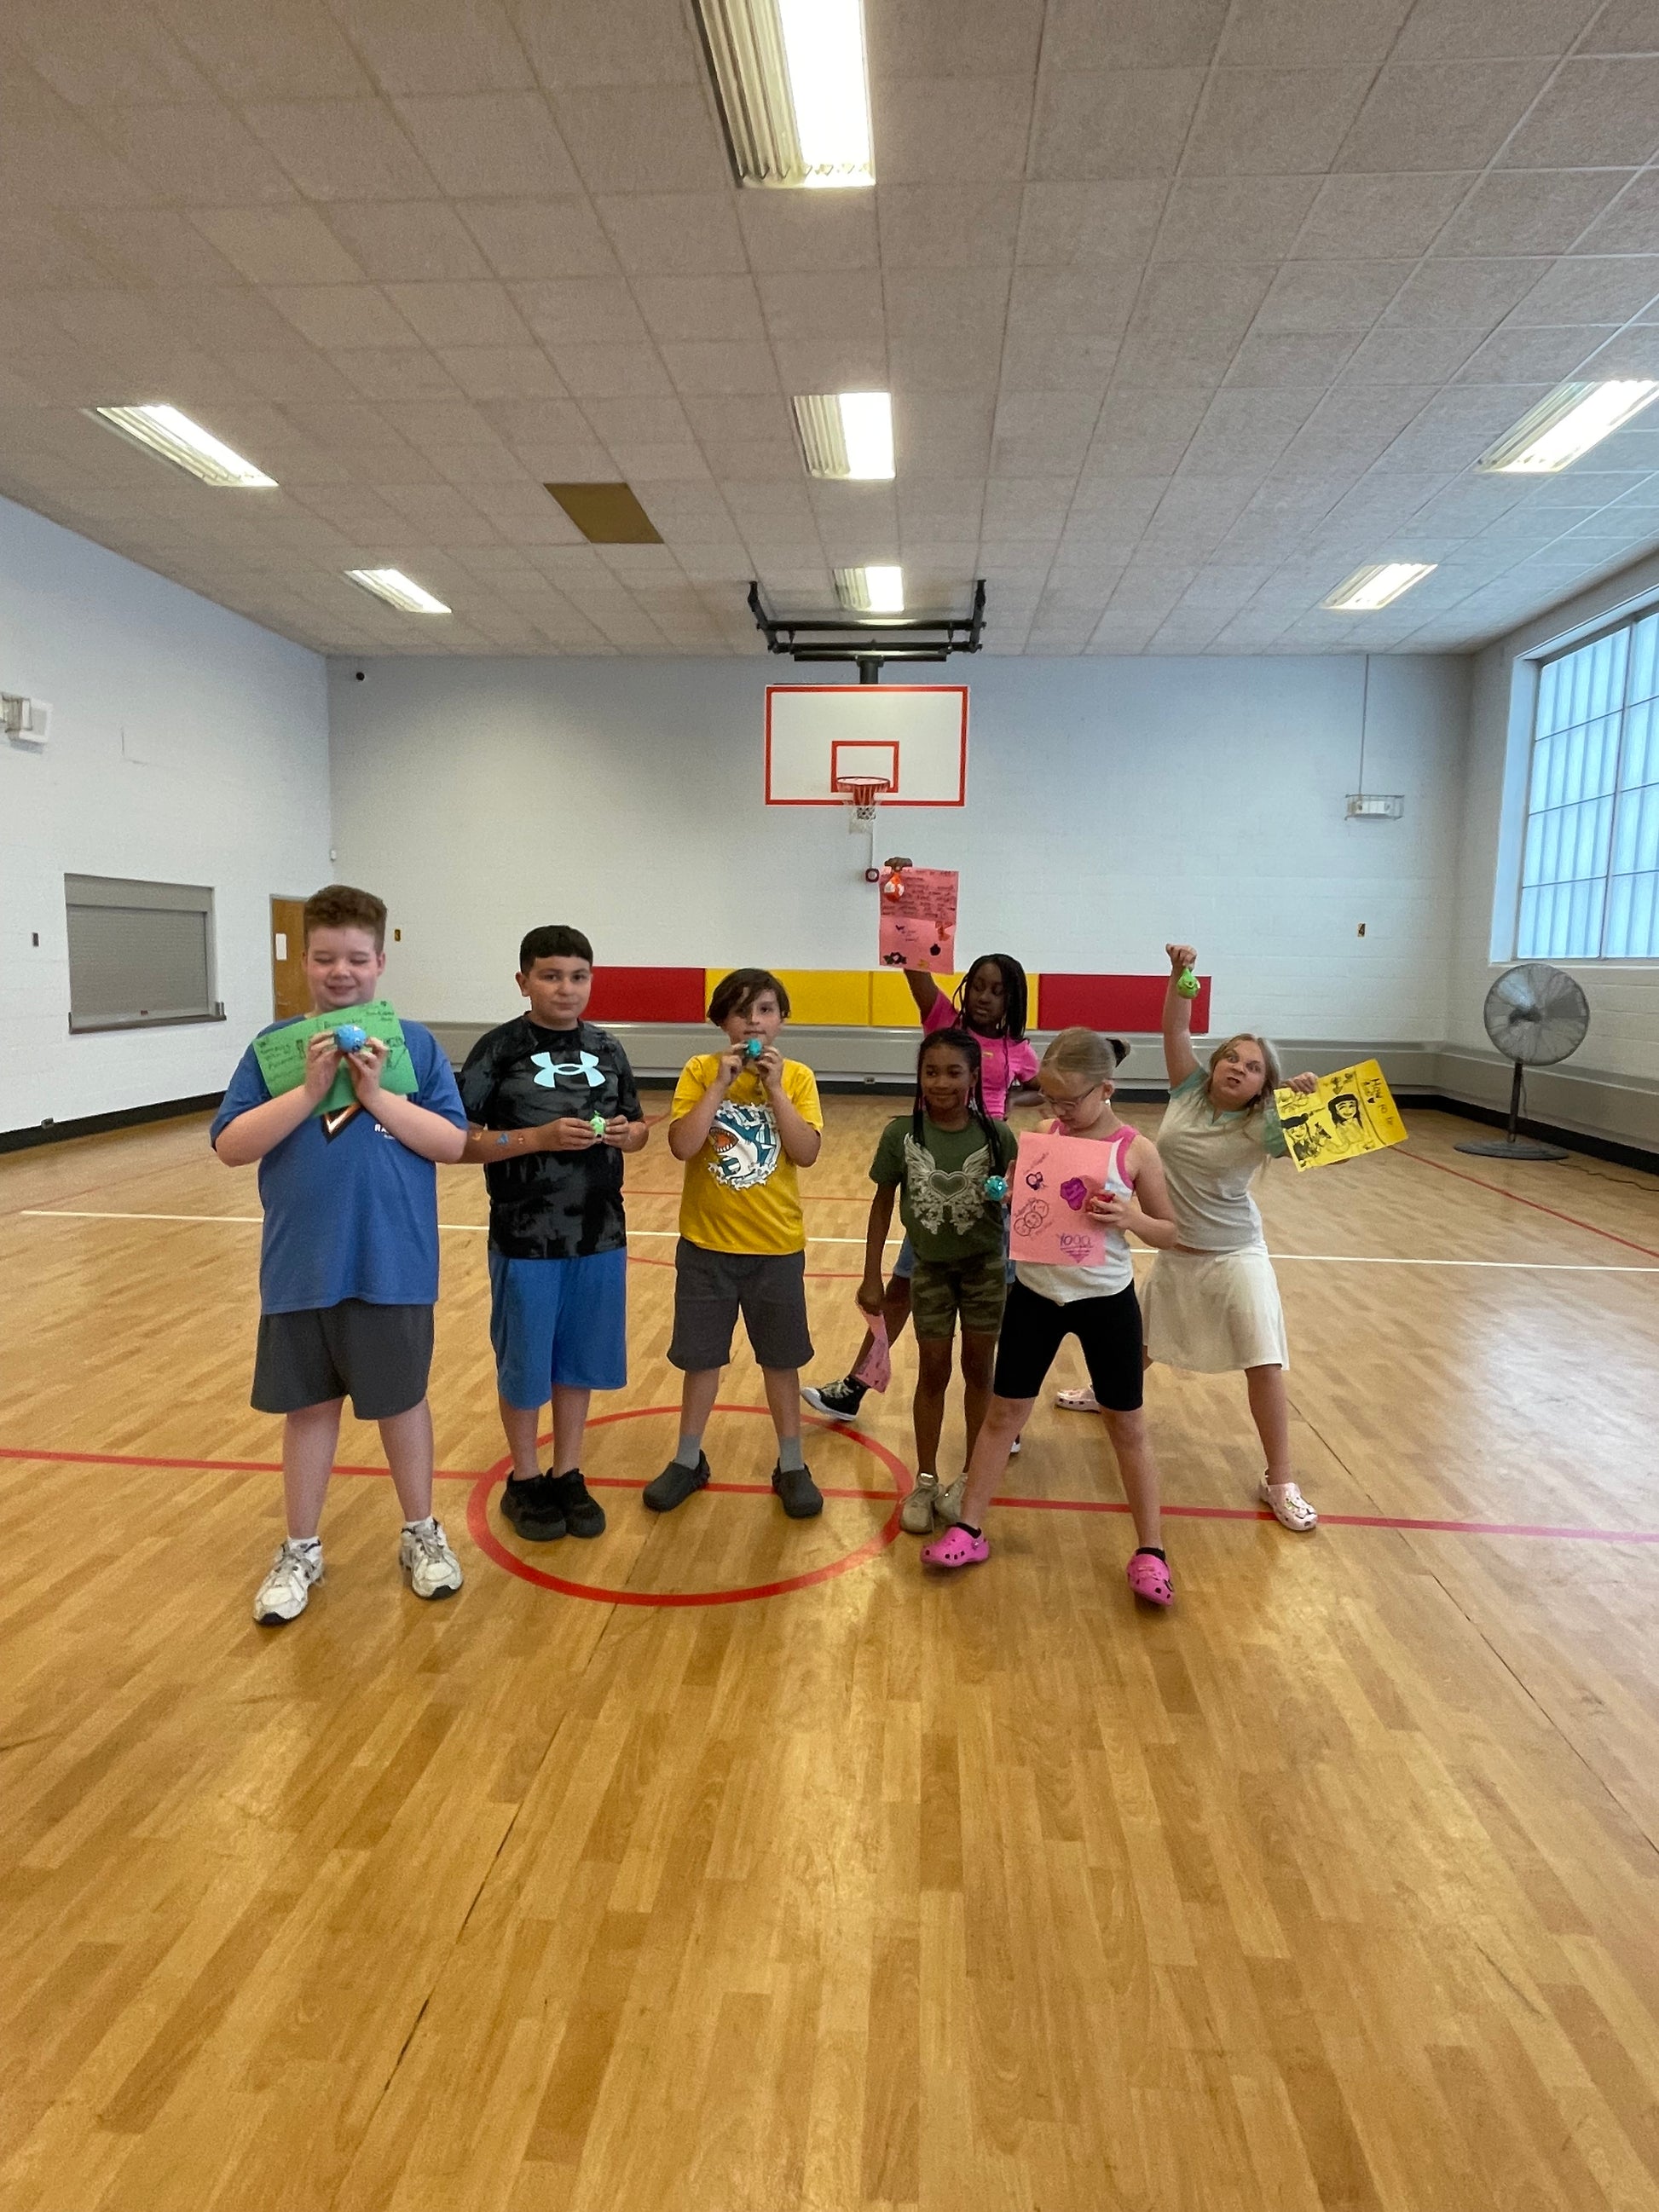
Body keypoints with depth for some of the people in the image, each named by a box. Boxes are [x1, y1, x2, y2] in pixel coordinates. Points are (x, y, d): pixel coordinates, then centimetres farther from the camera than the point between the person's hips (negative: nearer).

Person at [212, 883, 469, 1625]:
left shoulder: (415, 1044, -4)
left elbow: (452, 1144, -8)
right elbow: (231, 1146, -7)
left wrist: (377, 1095, -17)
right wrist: (309, 1091, -17)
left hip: (393, 1266, -1)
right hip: (301, 1268, 1)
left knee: (401, 1400, 14)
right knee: (308, 1406, 14)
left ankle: (421, 1534, 33)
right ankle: (300, 1551, 31)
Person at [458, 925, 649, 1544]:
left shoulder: (607, 1049, 5)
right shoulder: (498, 1050, -9)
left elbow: (638, 1129, 14)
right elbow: (460, 1142, -12)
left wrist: (624, 1133, -9)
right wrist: (541, 1136, -23)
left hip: (600, 1238, 4)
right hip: (525, 1241, -4)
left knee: (579, 1361, 14)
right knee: (524, 1366, 9)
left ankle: (567, 1475, 31)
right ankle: (524, 1480, 29)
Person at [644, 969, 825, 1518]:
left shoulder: (797, 1077, -4)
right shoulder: (700, 1071, -6)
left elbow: (806, 1153, -15)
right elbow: (682, 1146, -18)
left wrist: (774, 1087, -18)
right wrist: (721, 1083, -20)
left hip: (776, 1246, 0)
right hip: (707, 1243, 0)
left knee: (781, 1358, 12)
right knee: (701, 1357, 13)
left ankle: (791, 1466, 28)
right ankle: (688, 1460, 31)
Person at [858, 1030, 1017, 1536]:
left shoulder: (996, 1135, -13)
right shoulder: (901, 1134, -12)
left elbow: (1016, 1203, -3)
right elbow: (883, 1204, -4)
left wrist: (1016, 1194, -27)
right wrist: (871, 1277, -3)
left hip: (986, 1267, 0)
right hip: (930, 1268, 0)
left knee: (978, 1371, 12)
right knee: (933, 1373, 10)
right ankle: (926, 1481, 25)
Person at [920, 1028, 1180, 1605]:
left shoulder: (1136, 1150, -10)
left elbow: (1169, 1230, -3)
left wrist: (1131, 1218, -23)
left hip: (1106, 1298, -2)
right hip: (1035, 1293, 3)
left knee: (1127, 1424, 10)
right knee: (1003, 1412, 9)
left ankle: (1150, 1551, 25)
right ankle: (968, 1530, 23)